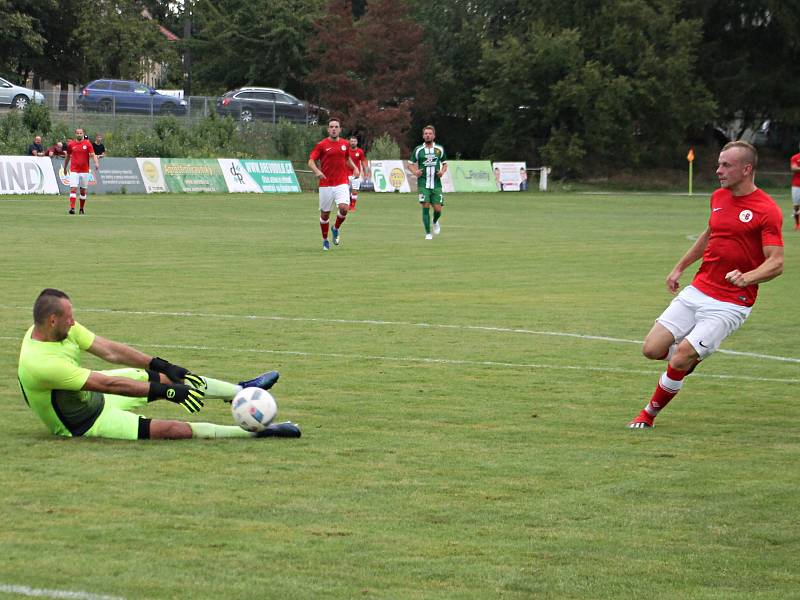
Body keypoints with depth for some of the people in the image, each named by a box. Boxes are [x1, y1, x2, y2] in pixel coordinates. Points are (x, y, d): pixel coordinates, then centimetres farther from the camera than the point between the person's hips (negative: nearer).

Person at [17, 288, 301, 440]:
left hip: (92, 395, 9)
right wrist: (167, 391, -25)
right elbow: (109, 384, -31)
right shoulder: (40, 363, -36)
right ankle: (259, 431, -14)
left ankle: (241, 391, 25)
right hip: (84, 425, -9)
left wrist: (163, 366, -9)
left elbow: (110, 350, -3)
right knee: (173, 429, -19)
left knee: (168, 377, 7)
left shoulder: (62, 328, -10)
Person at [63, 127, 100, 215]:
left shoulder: (87, 143, -1)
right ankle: (72, 208, -19)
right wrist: (65, 168, 23)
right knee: (73, 189, -13)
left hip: (84, 171, 0)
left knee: (83, 191, 7)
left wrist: (96, 163, -27)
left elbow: (93, 155, -9)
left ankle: (82, 209, 19)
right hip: (74, 171, 0)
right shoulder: (71, 144, 4)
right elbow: (68, 157, 17)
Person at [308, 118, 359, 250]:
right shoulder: (322, 145, -4)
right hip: (325, 184, -2)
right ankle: (325, 240, 25)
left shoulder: (345, 144, 7)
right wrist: (317, 171, -25)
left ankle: (336, 229, 10)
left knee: (344, 208, -20)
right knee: (325, 214, 4)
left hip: (341, 183, 2)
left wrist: (354, 168, 7)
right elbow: (311, 161, -6)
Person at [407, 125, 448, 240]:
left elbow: (445, 163, 15)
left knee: (438, 209, -3)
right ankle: (428, 233, 0)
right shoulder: (418, 150, 1)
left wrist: (442, 171, -7)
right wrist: (415, 172, -13)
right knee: (426, 207, -11)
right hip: (423, 184, -1)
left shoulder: (439, 149, 5)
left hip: (436, 184, 1)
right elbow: (410, 164, 8)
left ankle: (435, 222, 32)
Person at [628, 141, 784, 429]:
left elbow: (776, 263, -17)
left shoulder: (767, 210, -13)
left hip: (730, 304, -7)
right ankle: (692, 355, 26)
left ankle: (650, 413, 8)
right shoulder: (719, 197, 9)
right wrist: (679, 268, 28)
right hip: (697, 291, 7)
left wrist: (748, 277, -36)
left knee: (680, 360, -16)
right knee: (652, 349, -5)